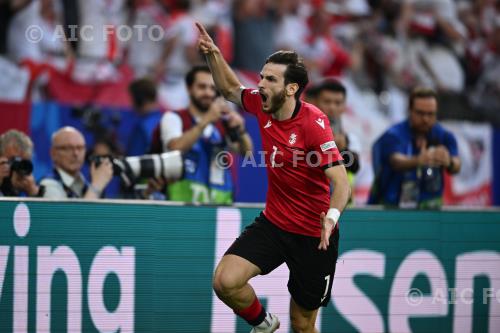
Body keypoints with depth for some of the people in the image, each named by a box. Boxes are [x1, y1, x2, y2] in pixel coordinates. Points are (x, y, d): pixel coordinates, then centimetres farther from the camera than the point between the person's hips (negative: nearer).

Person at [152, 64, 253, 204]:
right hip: (183, 202, -4)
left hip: (221, 202, 4)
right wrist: (206, 120, -24)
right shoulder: (173, 118, 3)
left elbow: (247, 152, 2)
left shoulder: (223, 123, 16)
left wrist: (240, 130, -19)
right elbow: (176, 148, -17)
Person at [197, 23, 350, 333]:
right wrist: (213, 54, 5)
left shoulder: (313, 123, -23)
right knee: (225, 281, -17)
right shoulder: (262, 104, -4)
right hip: (273, 223, 5)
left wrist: (332, 216, -49)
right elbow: (231, 89, 20)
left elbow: (341, 183, -30)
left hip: (313, 236, -5)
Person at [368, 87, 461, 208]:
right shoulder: (393, 136, -11)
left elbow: (456, 166, -19)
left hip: (429, 202, 3)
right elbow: (397, 162, -31)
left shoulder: (444, 136, -2)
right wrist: (418, 161, -54)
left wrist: (449, 163, -44)